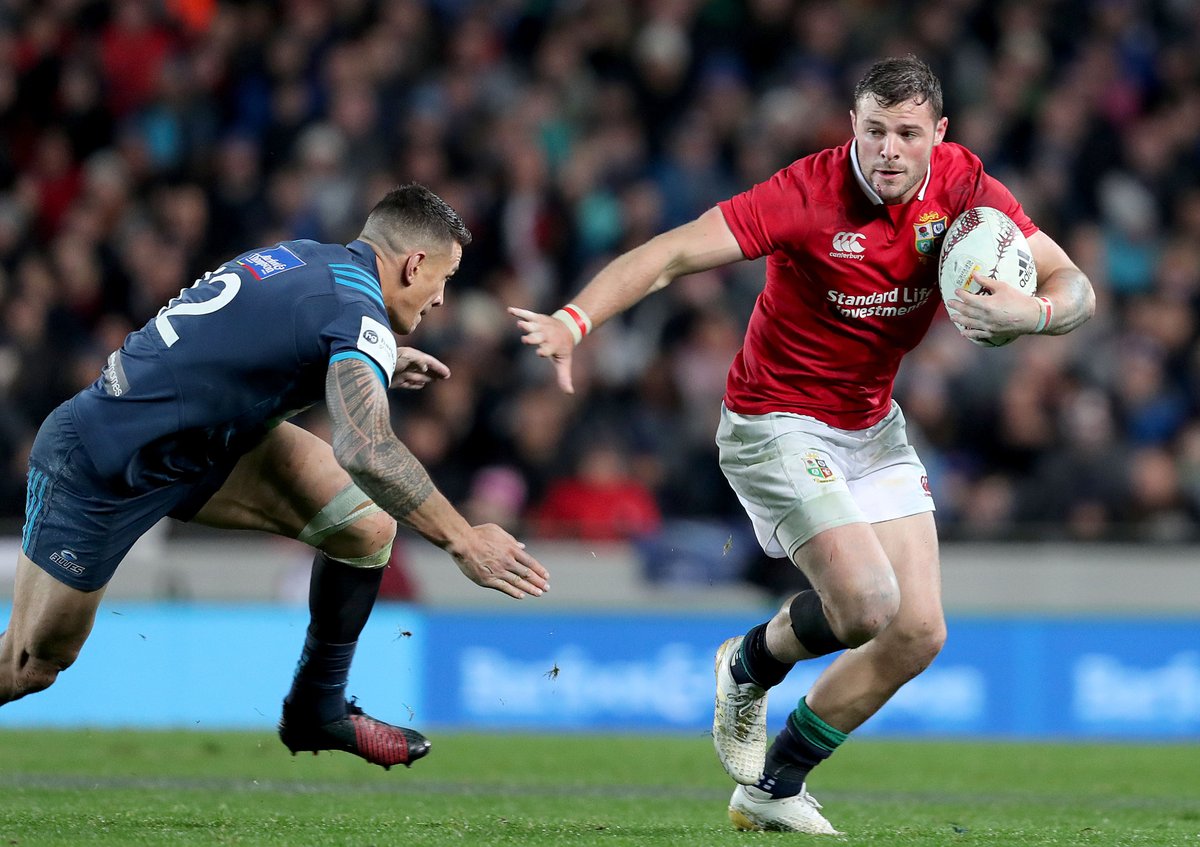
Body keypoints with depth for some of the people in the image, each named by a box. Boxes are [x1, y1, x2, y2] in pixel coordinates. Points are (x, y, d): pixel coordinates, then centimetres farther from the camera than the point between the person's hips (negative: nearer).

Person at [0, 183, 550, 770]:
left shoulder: (307, 258, 4)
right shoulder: (360, 312, -22)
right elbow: (365, 451, -38)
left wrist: (382, 363, 27)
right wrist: (462, 543, -33)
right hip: (98, 469, -9)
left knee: (367, 524, -1)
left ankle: (317, 712, 13)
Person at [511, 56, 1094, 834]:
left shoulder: (963, 186, -10)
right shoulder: (809, 193, -25)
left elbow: (1075, 288, -8)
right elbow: (673, 254, -30)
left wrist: (1033, 311, -32)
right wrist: (575, 319, -45)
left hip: (872, 428, 6)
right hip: (777, 424, -6)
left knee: (919, 634, 0)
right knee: (866, 603, -23)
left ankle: (772, 789, 15)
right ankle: (751, 666, 12)